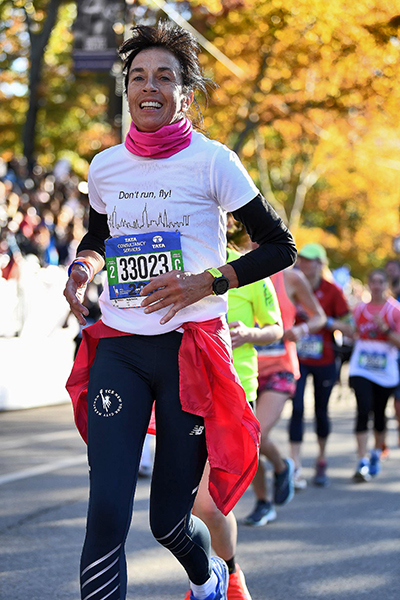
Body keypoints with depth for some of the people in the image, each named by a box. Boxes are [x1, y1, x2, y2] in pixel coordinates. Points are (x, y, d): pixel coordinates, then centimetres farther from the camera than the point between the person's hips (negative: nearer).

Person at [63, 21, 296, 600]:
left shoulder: (212, 161, -4)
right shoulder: (105, 167, 8)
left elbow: (280, 246, -2)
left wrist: (207, 283, -13)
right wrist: (83, 266, 5)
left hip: (192, 346, -3)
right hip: (118, 348, 3)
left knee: (169, 520, 4)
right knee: (106, 515, -13)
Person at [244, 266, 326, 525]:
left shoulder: (291, 278, -1)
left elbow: (319, 316, 7)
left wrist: (301, 329, -14)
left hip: (279, 370, -4)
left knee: (256, 435, -22)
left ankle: (282, 468, 10)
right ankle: (263, 504, 21)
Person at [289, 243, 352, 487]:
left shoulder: (332, 291, -7)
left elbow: (349, 328, -7)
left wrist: (322, 320, -19)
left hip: (324, 361, -1)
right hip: (297, 358, 1)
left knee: (321, 410, 11)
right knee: (297, 408, -14)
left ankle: (322, 461, 32)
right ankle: (296, 466, -15)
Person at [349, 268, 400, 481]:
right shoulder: (360, 309, 7)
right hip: (361, 368, 1)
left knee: (379, 414, 10)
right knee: (363, 410, -15)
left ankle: (376, 456, 33)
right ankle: (363, 463, -17)